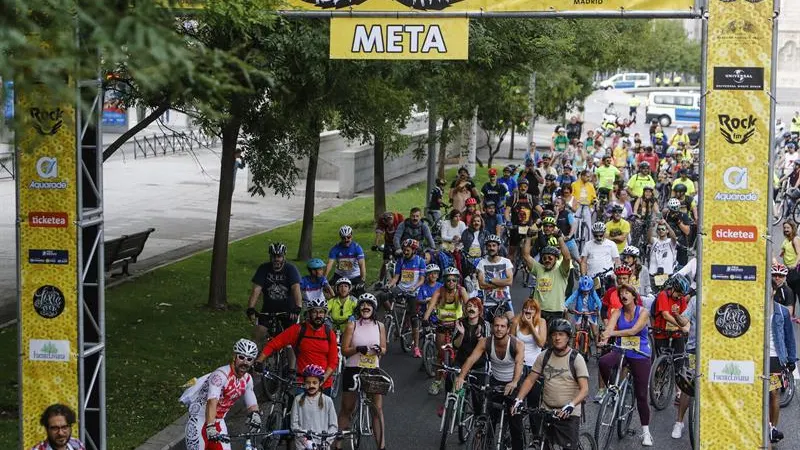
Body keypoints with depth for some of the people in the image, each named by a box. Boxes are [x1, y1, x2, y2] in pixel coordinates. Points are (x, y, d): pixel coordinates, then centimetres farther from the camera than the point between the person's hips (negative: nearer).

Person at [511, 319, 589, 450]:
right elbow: (530, 380, 8)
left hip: (568, 414, -4)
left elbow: (584, 389, -13)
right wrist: (518, 399, -6)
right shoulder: (544, 356, 6)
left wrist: (571, 405, -29)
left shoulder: (576, 359, -6)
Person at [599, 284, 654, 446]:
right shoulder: (617, 313, 0)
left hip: (640, 355, -1)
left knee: (641, 394, 1)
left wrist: (613, 333, -35)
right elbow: (609, 329, -18)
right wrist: (604, 339, -41)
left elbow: (634, 330, -22)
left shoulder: (643, 312, -6)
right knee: (603, 362, -33)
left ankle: (646, 431, 15)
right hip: (621, 352, 2)